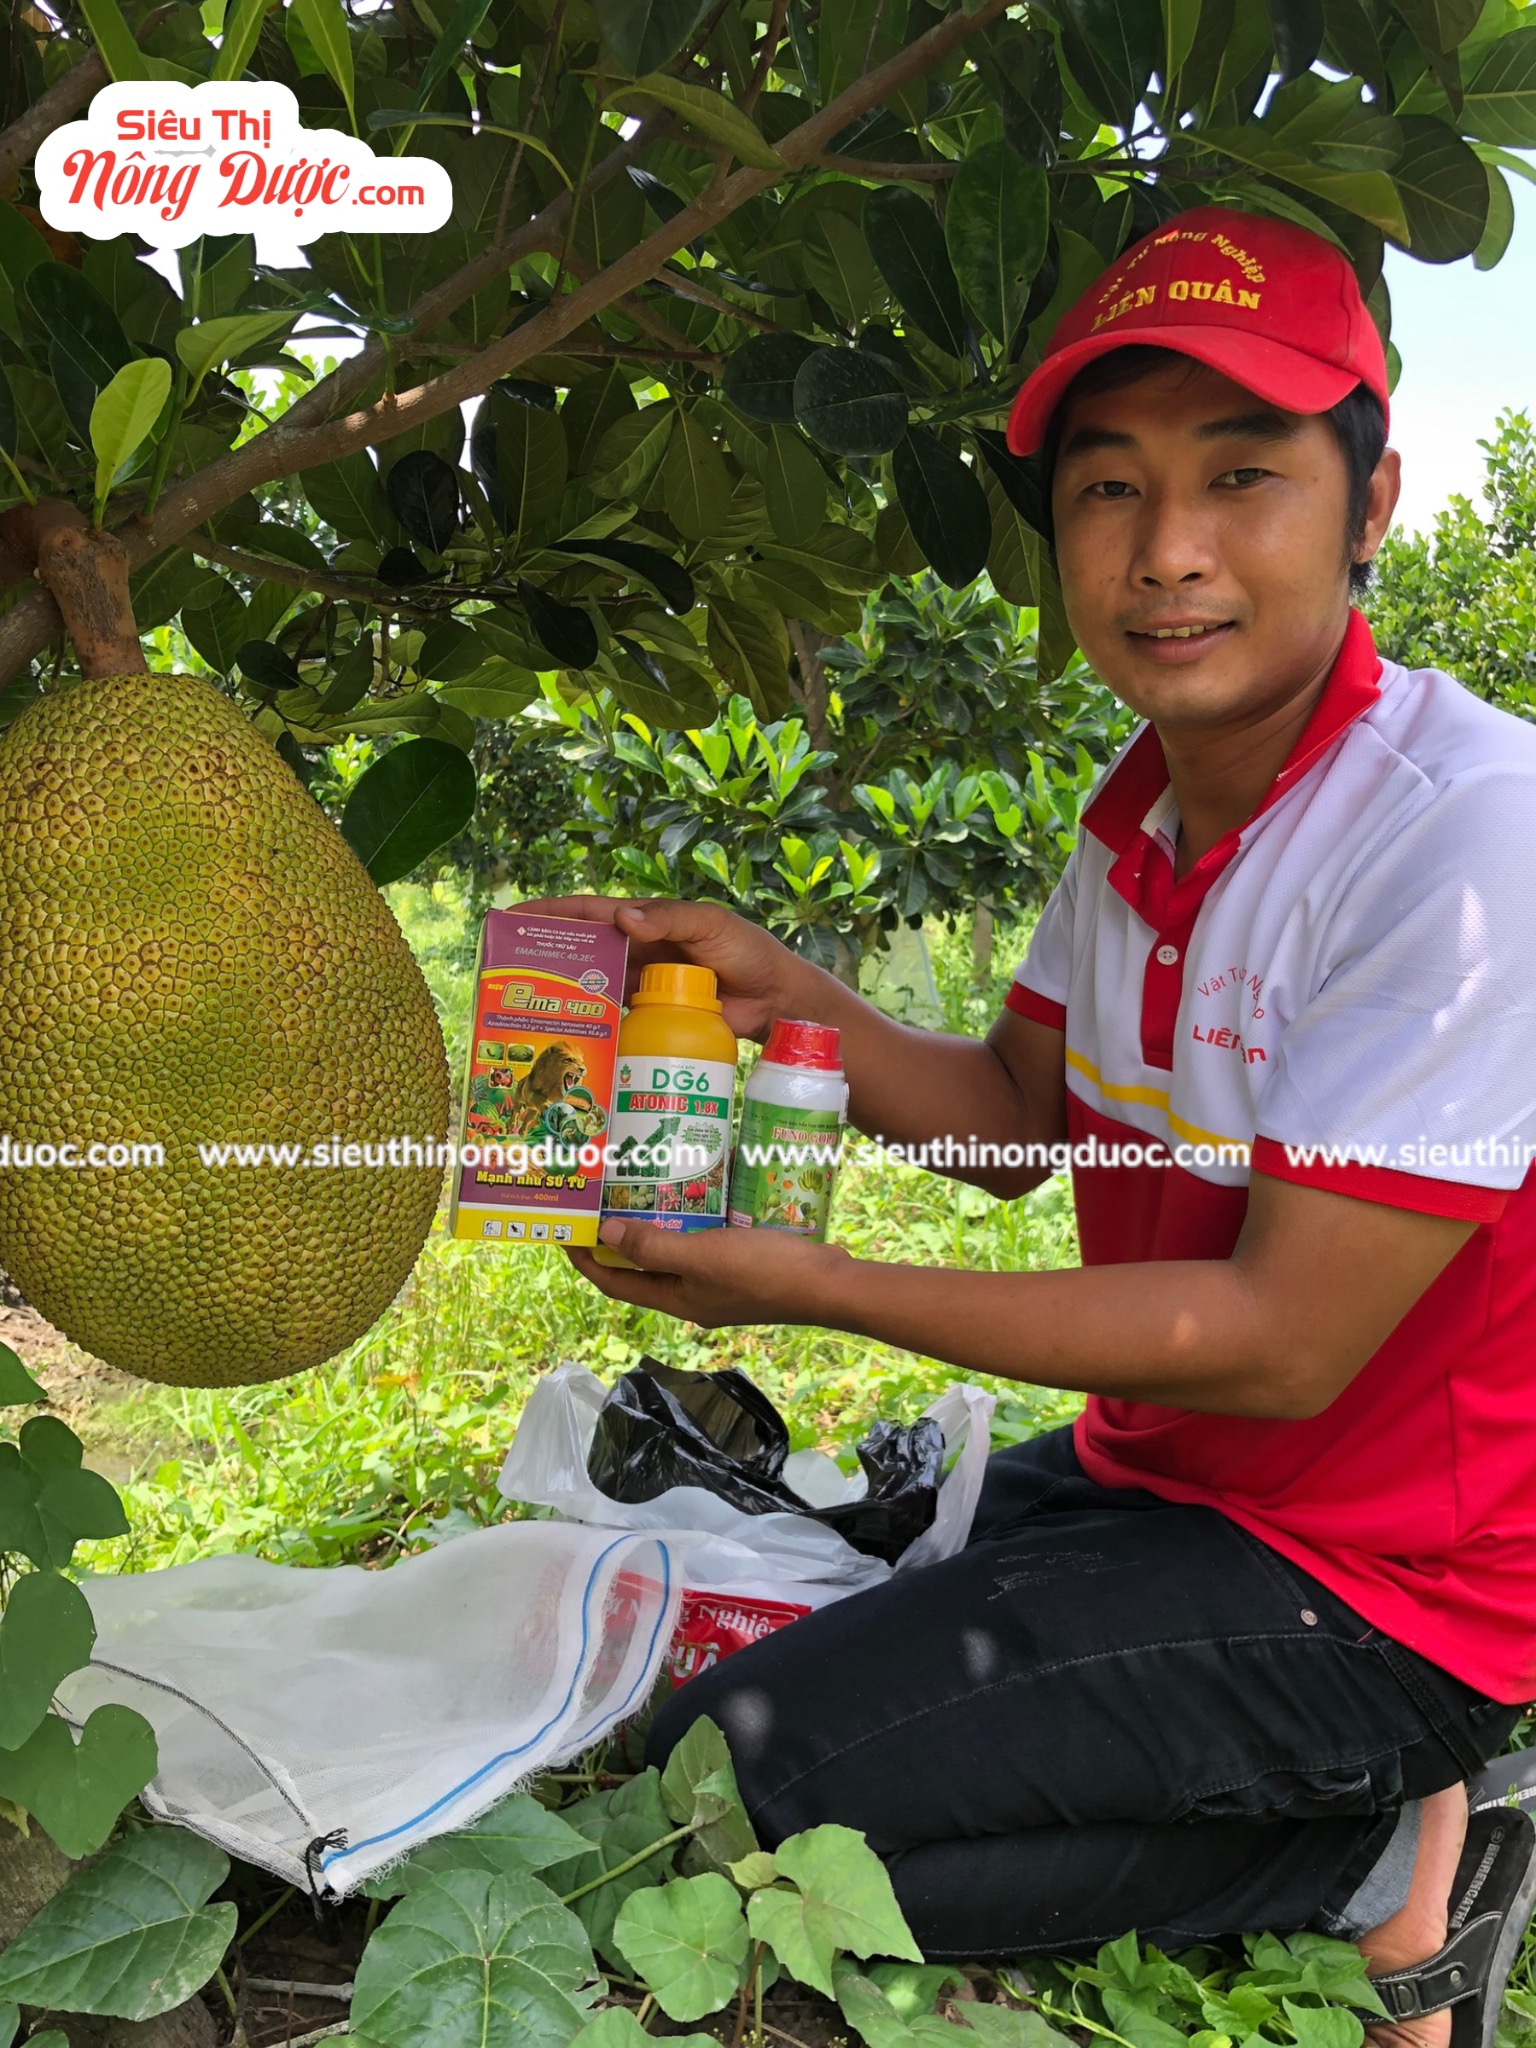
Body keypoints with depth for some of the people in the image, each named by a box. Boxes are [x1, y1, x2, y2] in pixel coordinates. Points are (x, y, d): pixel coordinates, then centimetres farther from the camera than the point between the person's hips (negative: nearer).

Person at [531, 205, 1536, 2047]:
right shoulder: (1146, 803, 2)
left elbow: (1281, 1342, -25)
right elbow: (1021, 1122, 10)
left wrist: (820, 1289, -22)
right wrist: (787, 998, -6)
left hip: (1370, 1582, -8)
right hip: (1150, 1478, 9)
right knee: (702, 1613, 19)